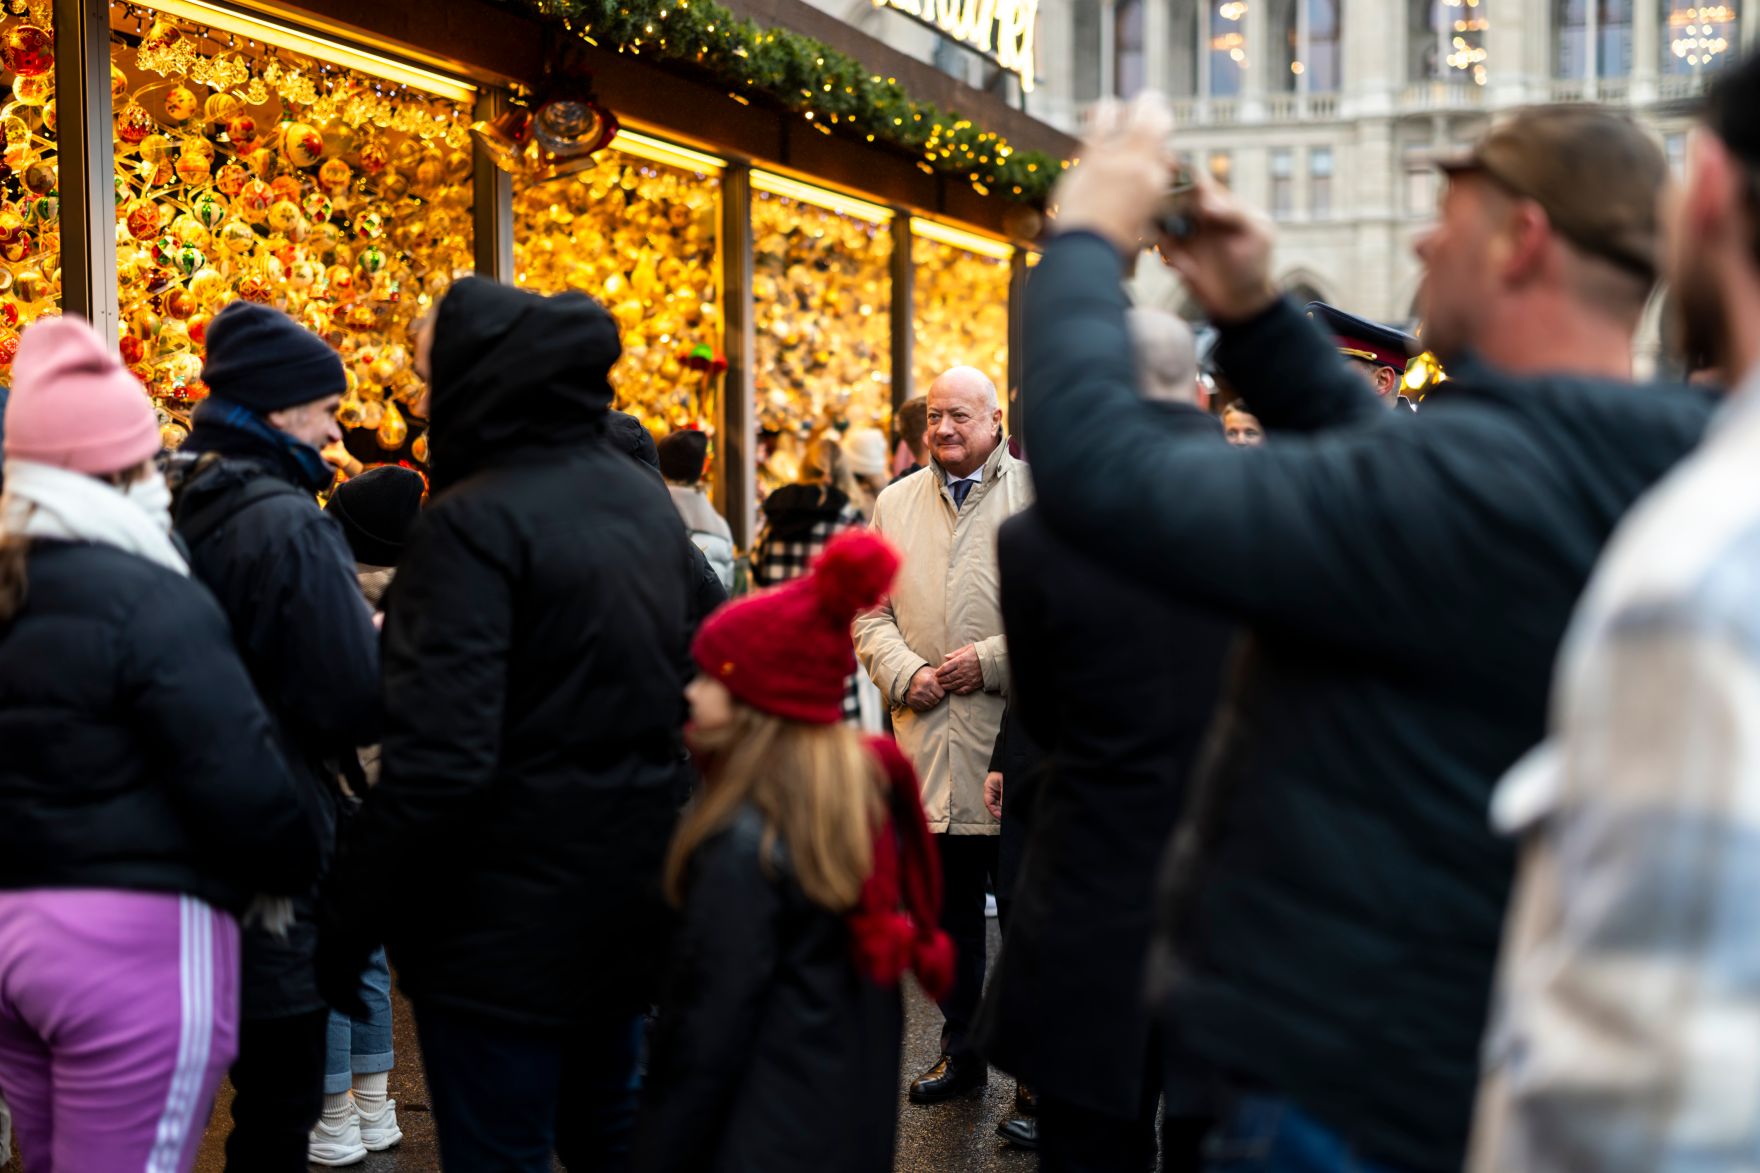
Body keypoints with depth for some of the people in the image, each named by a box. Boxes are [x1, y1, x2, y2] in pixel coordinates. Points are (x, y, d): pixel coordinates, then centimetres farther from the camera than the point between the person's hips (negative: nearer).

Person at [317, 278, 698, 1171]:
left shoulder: (475, 521, -19)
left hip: (504, 914, -8)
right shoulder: (645, 499, 6)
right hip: (628, 894, 8)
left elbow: (439, 759, -25)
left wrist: (347, 915, -17)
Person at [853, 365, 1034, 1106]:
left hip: (1015, 737, -4)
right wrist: (905, 675, -5)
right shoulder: (895, 503, 14)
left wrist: (991, 661, -14)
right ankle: (962, 1050, 25)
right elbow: (871, 613, 13)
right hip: (927, 737, 4)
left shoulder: (1039, 494, -1)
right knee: (948, 909, 12)